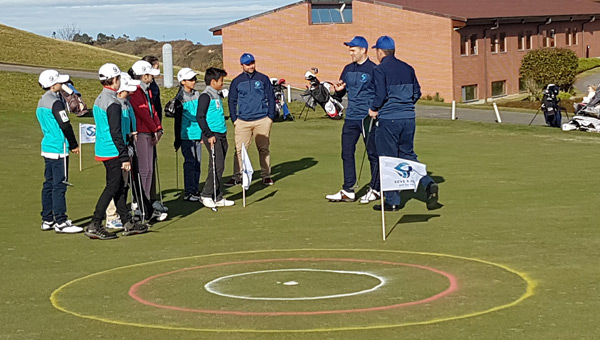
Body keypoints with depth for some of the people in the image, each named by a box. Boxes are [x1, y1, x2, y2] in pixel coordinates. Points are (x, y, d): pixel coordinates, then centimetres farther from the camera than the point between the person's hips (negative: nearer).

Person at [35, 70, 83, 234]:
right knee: (59, 185, -7)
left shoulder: (41, 102, 13)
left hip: (47, 146, 10)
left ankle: (47, 220, 17)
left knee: (49, 184, 12)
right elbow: (65, 125, -17)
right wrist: (74, 145, -4)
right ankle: (60, 222, -6)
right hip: (58, 148, -10)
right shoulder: (55, 102, -16)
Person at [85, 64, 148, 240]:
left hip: (102, 150, 10)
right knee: (112, 187, -5)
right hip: (112, 152, -10)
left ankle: (128, 223, 21)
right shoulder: (113, 103, -18)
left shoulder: (99, 100, 12)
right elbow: (116, 133, -21)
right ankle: (94, 226, -6)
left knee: (119, 186, 14)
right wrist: (125, 157, -18)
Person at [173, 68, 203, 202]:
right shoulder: (181, 98, -8)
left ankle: (195, 189, 15)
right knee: (190, 162, -5)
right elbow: (177, 120, -6)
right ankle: (188, 192, 1)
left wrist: (203, 133, 21)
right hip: (186, 135, -6)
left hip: (197, 134, 6)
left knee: (197, 162, 7)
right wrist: (177, 139, -5)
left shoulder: (197, 95, 11)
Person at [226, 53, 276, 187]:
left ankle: (266, 175, 11)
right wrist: (234, 119, 4)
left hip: (262, 120, 0)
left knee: (264, 149, 4)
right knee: (239, 150, -4)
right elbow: (232, 101, 12)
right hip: (242, 121, 0)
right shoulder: (237, 81, 7)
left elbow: (271, 98, 9)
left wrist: (271, 117, 1)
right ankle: (237, 176, -1)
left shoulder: (263, 79, 5)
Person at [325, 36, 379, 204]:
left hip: (369, 119, -7)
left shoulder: (373, 70, -8)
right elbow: (340, 95, 19)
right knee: (347, 153, 4)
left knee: (373, 154, 3)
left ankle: (374, 190, 13)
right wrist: (338, 90, -3)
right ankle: (348, 191, 8)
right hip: (351, 119, 7)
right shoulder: (348, 69, 13)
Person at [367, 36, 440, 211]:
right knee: (407, 155, 17)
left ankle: (392, 201, 8)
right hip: (408, 118, 6)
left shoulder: (380, 70, -9)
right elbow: (417, 92, 11)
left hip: (388, 120, -6)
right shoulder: (408, 68, 9)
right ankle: (428, 183, -5)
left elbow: (381, 96, -16)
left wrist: (373, 109, 1)